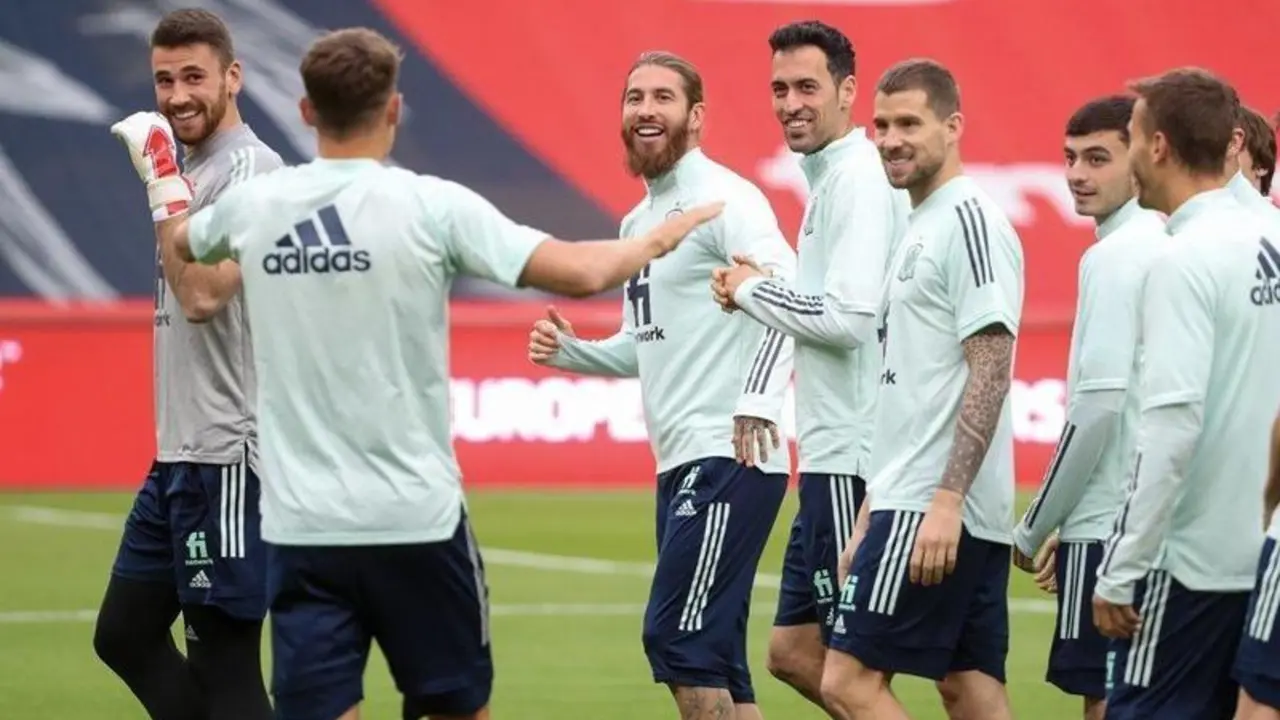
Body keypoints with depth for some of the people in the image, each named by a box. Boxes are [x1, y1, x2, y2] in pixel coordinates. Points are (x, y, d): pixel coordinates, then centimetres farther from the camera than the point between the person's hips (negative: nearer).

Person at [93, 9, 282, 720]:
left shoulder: (248, 168, -14)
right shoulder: (196, 167, 16)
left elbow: (203, 295, -26)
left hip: (226, 458, -10)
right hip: (180, 451, 10)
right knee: (125, 635, 15)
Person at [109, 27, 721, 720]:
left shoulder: (252, 206, 2)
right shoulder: (431, 206, -9)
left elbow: (178, 241, 26)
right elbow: (581, 272, -14)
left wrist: (161, 175, 47)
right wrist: (666, 233, 5)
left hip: (299, 525, 2)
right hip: (415, 519, -2)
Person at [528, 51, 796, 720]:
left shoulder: (721, 198, -8)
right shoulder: (638, 221, 20)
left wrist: (759, 401, -31)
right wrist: (569, 351, 11)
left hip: (730, 461, -10)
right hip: (679, 463, 10)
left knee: (677, 639, -13)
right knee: (710, 656, 8)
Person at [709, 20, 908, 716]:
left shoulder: (860, 179, -14)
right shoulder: (829, 179, 16)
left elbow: (848, 317, -23)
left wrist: (751, 290, -11)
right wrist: (762, 293, 8)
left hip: (853, 461, -10)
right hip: (832, 456, 10)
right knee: (794, 652, 13)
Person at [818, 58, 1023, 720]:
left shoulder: (969, 222, -10)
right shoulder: (921, 227, 19)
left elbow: (990, 373, -18)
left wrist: (946, 500, -23)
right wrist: (871, 513, 21)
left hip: (935, 509, -10)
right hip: (909, 501, 10)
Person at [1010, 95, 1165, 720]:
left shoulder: (1115, 258, -12)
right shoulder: (1169, 250, 14)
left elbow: (1098, 407, -18)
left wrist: (1033, 529, -8)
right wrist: (1064, 524, 21)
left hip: (1110, 527, -9)